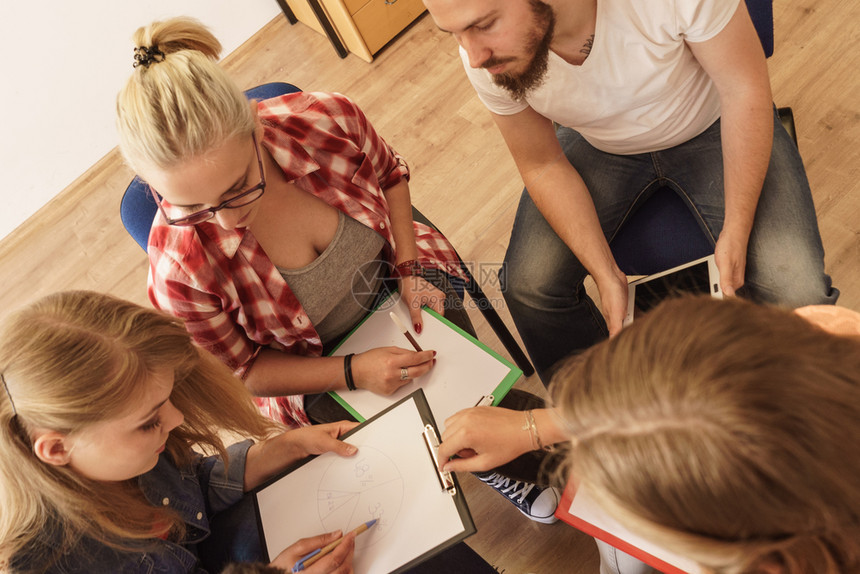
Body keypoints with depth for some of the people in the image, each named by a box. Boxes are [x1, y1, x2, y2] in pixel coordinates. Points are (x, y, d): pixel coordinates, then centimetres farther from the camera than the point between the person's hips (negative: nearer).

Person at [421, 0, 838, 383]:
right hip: (600, 146, 2)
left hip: (712, 128, -2)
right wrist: (606, 276, -20)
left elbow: (745, 87, -22)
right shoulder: (485, 61, -26)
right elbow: (543, 166, -12)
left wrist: (736, 234, -22)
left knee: (799, 296, -17)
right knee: (528, 284, -16)